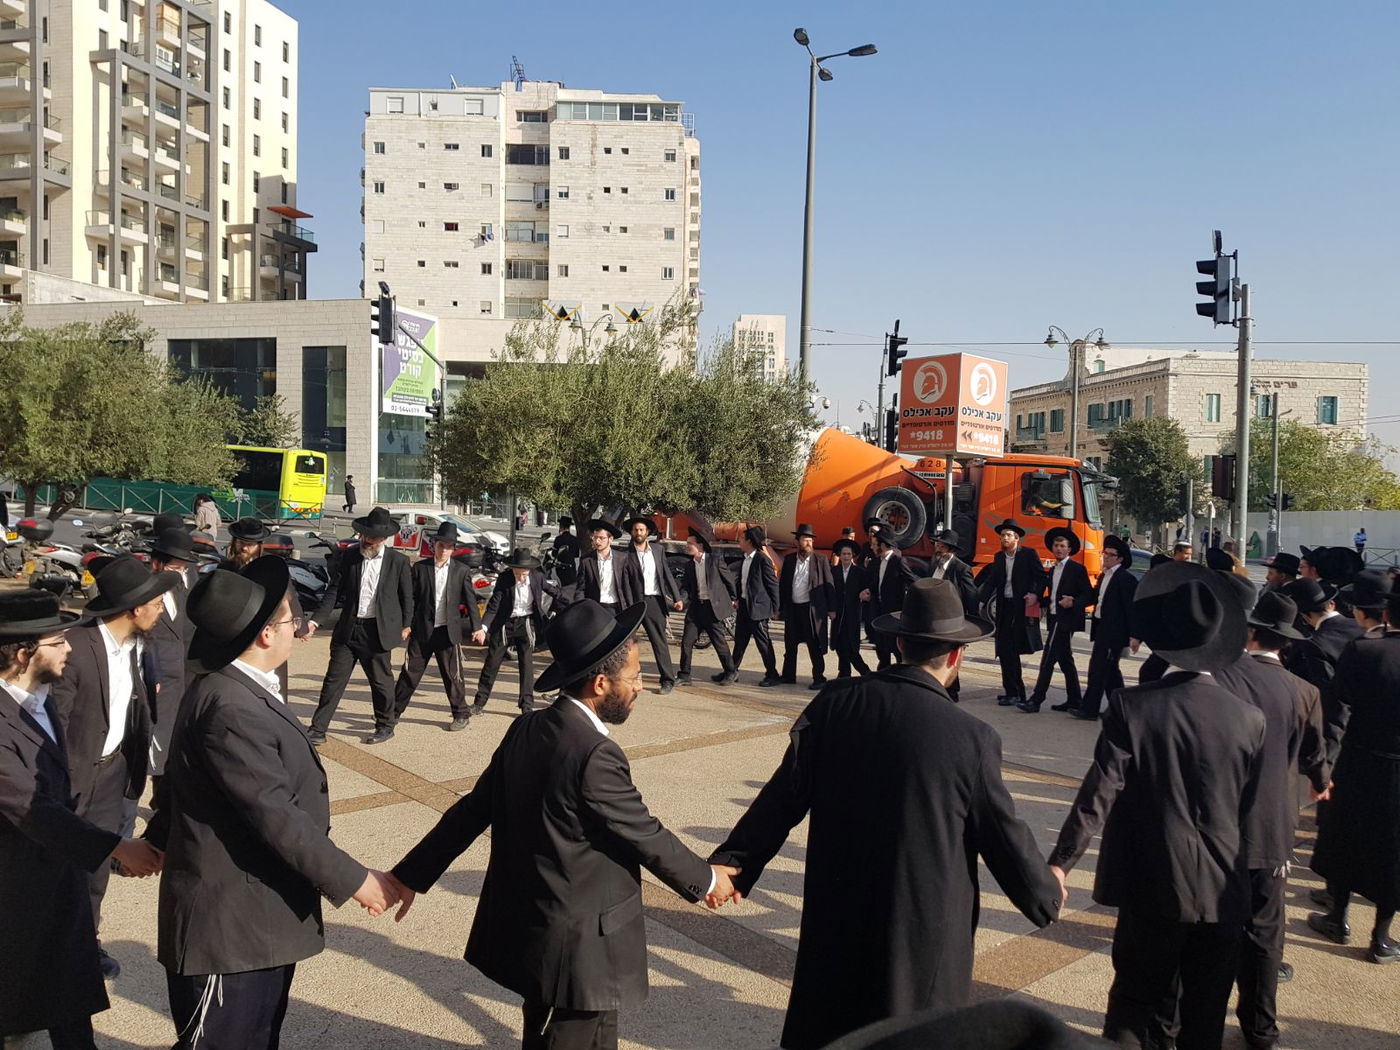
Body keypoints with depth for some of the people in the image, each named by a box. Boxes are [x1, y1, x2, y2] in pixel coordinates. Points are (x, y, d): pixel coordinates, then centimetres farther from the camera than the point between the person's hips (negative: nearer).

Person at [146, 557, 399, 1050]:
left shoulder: (235, 690, 8)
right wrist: (353, 879, -20)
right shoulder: (231, 708, -26)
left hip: (256, 916, 10)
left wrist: (158, 840, 35)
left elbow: (176, 780, 21)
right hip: (230, 925, -10)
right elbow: (276, 816, -27)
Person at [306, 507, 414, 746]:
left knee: (381, 681, 9)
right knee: (333, 680, 4)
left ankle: (385, 726, 27)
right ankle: (318, 730, 11)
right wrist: (315, 619, -6)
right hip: (348, 629, 2)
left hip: (379, 631, -2)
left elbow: (407, 596, 5)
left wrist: (406, 625, 5)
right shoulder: (348, 557, 2)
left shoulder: (398, 561, -3)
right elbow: (334, 591, 3)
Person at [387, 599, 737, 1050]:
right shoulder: (596, 755, -27)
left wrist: (410, 875, 12)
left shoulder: (526, 731, -3)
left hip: (521, 928, 8)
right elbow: (644, 836, -17)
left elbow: (472, 810, 3)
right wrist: (706, 879, -1)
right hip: (579, 944, -8)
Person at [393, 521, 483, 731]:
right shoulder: (420, 567, 2)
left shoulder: (461, 570, 2)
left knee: (452, 675, 5)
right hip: (422, 630, 1)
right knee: (410, 673, 6)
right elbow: (411, 598, 3)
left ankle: (461, 714, 17)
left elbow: (470, 600, 4)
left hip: (448, 632, -1)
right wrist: (406, 624, -2)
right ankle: (394, 712, 17)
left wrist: (476, 626, -2)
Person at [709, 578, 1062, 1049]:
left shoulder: (835, 702, -10)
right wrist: (1046, 898, 14)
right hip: (924, 925, -2)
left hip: (837, 912, 3)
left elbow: (783, 797, -7)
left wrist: (733, 863, 4)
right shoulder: (972, 738, -17)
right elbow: (1004, 837, -5)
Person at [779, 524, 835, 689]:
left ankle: (819, 678, 7)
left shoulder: (821, 561, -2)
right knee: (790, 644, 13)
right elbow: (782, 584, 10)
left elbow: (828, 585, -2)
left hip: (812, 609, -4)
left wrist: (831, 609, -6)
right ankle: (788, 675, 25)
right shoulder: (789, 560, 7)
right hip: (792, 608, 4)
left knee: (815, 645, -1)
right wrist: (779, 607, 6)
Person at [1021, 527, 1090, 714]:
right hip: (1054, 619, 8)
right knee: (1065, 661, 12)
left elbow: (1088, 595, -9)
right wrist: (1038, 600, 6)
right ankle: (1074, 701, 20)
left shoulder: (1077, 569, -6)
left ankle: (1035, 700, -11)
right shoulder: (1053, 570, 18)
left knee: (1048, 660, -11)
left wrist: (1073, 603, -26)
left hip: (1066, 621, -8)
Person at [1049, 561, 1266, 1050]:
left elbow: (1099, 793, -17)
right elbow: (1250, 806, 2)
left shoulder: (1132, 706, -15)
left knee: (1133, 1004, 13)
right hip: (1223, 889, 2)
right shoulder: (1249, 717, -7)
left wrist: (1060, 861, -12)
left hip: (1152, 887, -2)